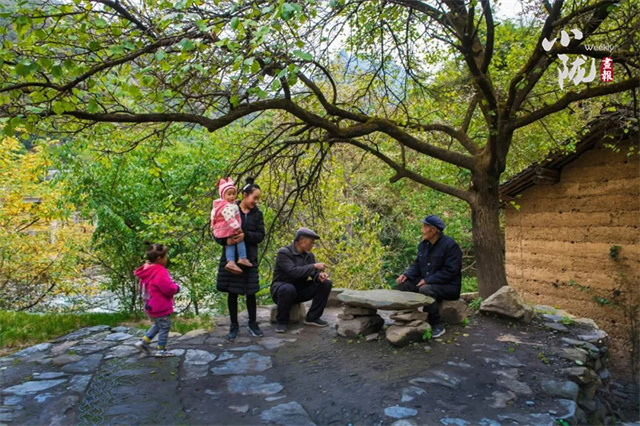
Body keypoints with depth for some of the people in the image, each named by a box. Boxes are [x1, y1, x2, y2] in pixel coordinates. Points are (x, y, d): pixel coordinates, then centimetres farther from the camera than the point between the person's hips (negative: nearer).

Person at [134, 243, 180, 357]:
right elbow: (169, 288, -28)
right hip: (161, 307, -9)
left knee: (157, 325, 26)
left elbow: (143, 288, 16)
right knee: (165, 327, 6)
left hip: (151, 306, 9)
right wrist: (176, 288, -5)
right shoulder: (160, 272, -26)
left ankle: (143, 342, 23)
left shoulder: (147, 270, 4)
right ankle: (161, 350, 16)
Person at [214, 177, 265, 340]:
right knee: (232, 292, 6)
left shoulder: (257, 214, 5)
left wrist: (245, 236, -21)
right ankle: (234, 325, 21)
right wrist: (226, 240, -23)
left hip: (249, 258, 2)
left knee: (250, 292, 6)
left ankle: (252, 324, 24)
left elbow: (260, 235, -3)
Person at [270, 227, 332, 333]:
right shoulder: (284, 253, -17)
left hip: (300, 290, 7)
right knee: (289, 289, -41)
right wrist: (314, 266, -28)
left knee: (326, 283, -9)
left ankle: (313, 317, -1)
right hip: (281, 288, -6)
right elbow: (293, 271, -30)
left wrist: (320, 275, -26)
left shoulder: (309, 255, 5)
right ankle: (281, 321, -16)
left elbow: (313, 273, -2)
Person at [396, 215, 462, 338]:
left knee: (425, 290, -35)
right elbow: (417, 264, 13)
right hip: (427, 282, 8)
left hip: (449, 286, -8)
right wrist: (406, 274, -8)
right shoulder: (423, 244, 8)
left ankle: (437, 326, -19)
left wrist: (427, 280, -24)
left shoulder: (450, 245, -16)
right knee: (403, 284, -10)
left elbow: (450, 271, -21)